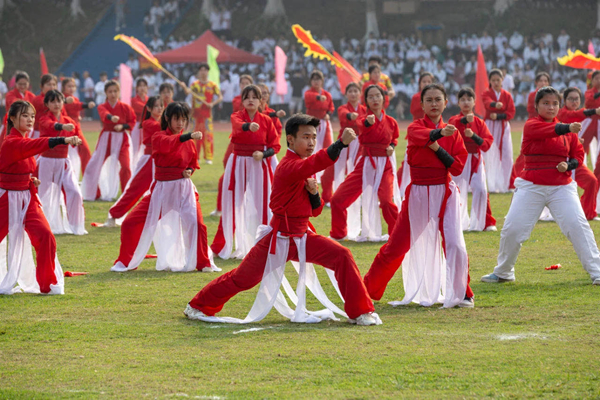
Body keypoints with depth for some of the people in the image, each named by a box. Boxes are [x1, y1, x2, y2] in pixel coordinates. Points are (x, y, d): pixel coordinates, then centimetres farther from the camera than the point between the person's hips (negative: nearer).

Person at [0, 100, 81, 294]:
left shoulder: (25, 141, 9)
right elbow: (35, 145, -37)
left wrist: (31, 180, 0)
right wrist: (63, 140, -50)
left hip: (27, 198, 7)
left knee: (45, 237, -7)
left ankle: (48, 284, 1)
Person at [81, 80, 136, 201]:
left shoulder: (125, 108, -2)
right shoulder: (102, 107, -3)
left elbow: (132, 122, 2)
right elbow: (105, 114, -27)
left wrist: (122, 126, -18)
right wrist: (112, 117, -50)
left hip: (121, 139, -1)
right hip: (106, 139, 1)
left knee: (126, 166, -16)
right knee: (94, 165, 0)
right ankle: (94, 193, 18)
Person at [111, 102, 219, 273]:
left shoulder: (189, 141, 5)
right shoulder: (158, 137, -5)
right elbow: (167, 144, -30)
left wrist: (189, 171, -4)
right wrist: (188, 136, -44)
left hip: (184, 188, 1)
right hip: (161, 188, -1)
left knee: (196, 224, -17)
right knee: (131, 223, -4)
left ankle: (204, 263, 2)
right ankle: (126, 262, 16)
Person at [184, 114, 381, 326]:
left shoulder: (305, 168, 8)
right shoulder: (288, 167, -20)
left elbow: (315, 211, 13)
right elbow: (313, 164, -44)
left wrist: (314, 193, -9)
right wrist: (341, 143, -55)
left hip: (302, 237, 7)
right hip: (279, 238, -7)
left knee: (342, 257, -12)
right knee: (242, 278, 6)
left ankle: (360, 311, -5)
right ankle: (199, 307, 27)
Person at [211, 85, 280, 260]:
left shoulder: (266, 120, 2)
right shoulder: (237, 116, -3)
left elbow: (275, 145, 4)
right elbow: (238, 125, -28)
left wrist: (263, 155, -15)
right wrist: (249, 126, -50)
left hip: (259, 165, 0)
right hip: (238, 164, 0)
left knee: (261, 205, 0)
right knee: (234, 204, 3)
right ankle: (233, 245, 13)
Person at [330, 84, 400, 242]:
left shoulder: (391, 122, 4)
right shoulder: (363, 120, -2)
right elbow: (363, 129, -29)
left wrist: (391, 146, 2)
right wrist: (368, 122, -53)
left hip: (384, 166, -1)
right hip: (364, 165, 1)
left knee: (386, 201, -24)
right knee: (338, 200, -4)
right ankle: (338, 234, 19)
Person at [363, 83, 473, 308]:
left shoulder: (452, 133, 5)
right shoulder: (415, 127, -3)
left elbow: (457, 167, -3)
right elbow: (422, 136, -30)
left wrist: (436, 148, -15)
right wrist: (440, 133, -51)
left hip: (445, 193, 1)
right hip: (419, 194, -1)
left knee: (455, 244, -13)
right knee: (397, 245, 4)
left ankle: (461, 294, 5)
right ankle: (368, 290, 19)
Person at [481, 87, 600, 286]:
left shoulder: (568, 131, 7)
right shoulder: (531, 126, -5)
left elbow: (578, 155, 12)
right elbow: (549, 130, -26)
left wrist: (568, 165, -11)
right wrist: (568, 128, -45)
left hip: (562, 186, 1)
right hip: (531, 185, -1)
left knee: (578, 226, -12)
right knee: (512, 229, -1)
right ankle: (502, 273, 20)